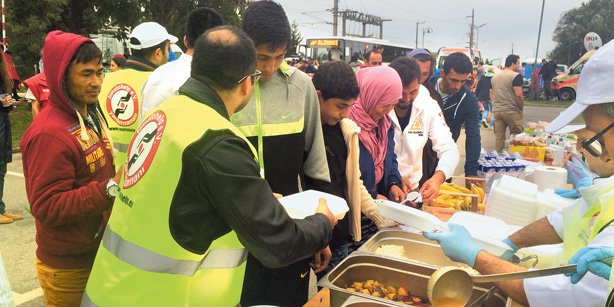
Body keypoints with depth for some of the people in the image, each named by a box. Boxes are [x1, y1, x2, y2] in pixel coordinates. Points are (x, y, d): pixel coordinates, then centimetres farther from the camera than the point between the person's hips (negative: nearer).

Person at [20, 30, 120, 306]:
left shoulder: (90, 115, 7)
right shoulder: (49, 134, -23)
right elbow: (47, 208, -24)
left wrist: (120, 178, -1)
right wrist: (110, 189, -31)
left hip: (100, 251, 8)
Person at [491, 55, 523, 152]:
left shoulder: (494, 77, 13)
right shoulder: (516, 76, -10)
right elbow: (519, 95, -16)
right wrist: (521, 108, -4)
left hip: (496, 111, 6)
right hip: (512, 111, -6)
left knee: (499, 137, 9)